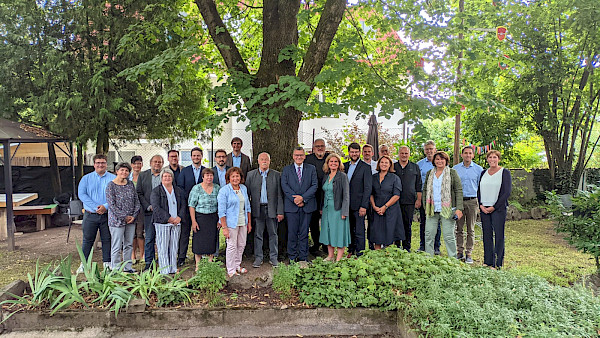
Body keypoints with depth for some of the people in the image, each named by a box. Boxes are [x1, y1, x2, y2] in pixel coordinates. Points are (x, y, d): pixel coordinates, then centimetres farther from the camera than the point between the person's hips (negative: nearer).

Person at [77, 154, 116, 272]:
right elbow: (81, 194, -4)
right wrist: (95, 207, -14)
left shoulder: (113, 178, 5)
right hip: (90, 214, 0)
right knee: (87, 239, 5)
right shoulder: (86, 178, 7)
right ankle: (83, 264, 15)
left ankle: (107, 263, 15)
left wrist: (105, 206, -16)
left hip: (107, 215, 0)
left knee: (107, 239, 5)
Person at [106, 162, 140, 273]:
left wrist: (134, 216, -5)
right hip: (117, 221, -5)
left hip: (131, 220, 5)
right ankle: (115, 269, 10)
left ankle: (128, 267, 22)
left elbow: (136, 201, 8)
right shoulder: (111, 185, -7)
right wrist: (124, 217, -14)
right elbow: (111, 205, -12)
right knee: (117, 246, 0)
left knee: (129, 245, 11)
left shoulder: (130, 184, 8)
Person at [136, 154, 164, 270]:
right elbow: (139, 193, 5)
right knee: (149, 238, 4)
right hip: (149, 212, 1)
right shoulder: (143, 175, 9)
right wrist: (148, 207, -6)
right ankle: (149, 263, 13)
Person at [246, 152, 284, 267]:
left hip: (272, 209, 0)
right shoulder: (251, 175, 6)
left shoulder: (276, 175, 4)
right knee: (258, 234, 6)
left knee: (273, 234, 7)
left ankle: (273, 257, 19)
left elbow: (279, 195, 1)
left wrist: (280, 211, -4)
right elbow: (247, 193, 5)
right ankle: (258, 257, 17)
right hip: (257, 209, 0)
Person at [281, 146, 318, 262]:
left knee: (304, 233, 6)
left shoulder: (311, 169, 9)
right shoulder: (286, 169, 8)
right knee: (292, 232, 2)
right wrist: (294, 199, -13)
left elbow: (314, 186, 0)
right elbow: (284, 186, -1)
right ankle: (292, 257, 13)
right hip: (291, 206, -1)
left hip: (307, 205, 1)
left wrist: (303, 198, -12)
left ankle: (303, 258, 15)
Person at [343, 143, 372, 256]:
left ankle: (359, 254, 7)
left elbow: (368, 188, -9)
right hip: (346, 205, 5)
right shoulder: (345, 166, 12)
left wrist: (363, 206, -15)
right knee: (349, 230, 14)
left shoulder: (365, 167, -5)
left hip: (358, 205, -5)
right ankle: (350, 252, 25)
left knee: (359, 232, -2)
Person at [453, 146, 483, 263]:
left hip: (472, 201, -1)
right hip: (458, 200, 1)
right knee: (459, 228, 3)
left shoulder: (478, 169, 5)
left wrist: (481, 202, 1)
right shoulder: (455, 168, 8)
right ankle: (460, 252, 11)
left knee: (470, 229, 3)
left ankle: (468, 254, 10)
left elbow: (481, 187, 8)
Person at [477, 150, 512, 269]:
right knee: (487, 235, 8)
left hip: (498, 209, -5)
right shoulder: (483, 173, 14)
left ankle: (497, 263, 4)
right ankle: (487, 262, 16)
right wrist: (481, 205, 0)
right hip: (484, 209, 5)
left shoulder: (505, 172, -1)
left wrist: (494, 207, -11)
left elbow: (507, 192, -7)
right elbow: (479, 190, 16)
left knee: (498, 235, -2)